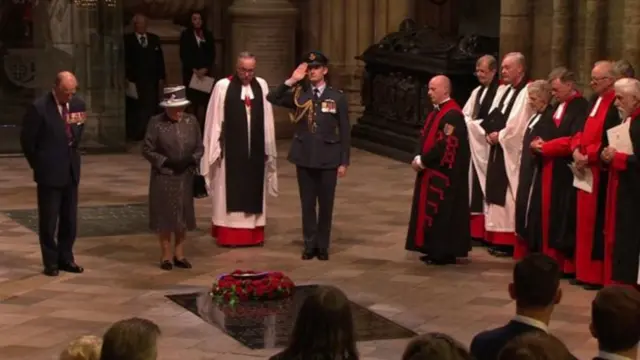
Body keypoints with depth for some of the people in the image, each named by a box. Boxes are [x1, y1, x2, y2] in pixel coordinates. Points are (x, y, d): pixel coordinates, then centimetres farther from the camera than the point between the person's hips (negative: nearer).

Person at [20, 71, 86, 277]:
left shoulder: (78, 104, 1)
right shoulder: (39, 108, -16)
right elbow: (27, 140, -7)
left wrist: (72, 153, 13)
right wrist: (38, 166, -1)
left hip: (71, 171, 5)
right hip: (49, 173, -5)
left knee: (70, 219, 10)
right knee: (48, 221, 3)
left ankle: (65, 258, 21)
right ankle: (51, 262, 11)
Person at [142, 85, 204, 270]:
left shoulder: (191, 121, 3)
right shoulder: (156, 122, -8)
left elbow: (199, 148, 8)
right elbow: (147, 149, -7)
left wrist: (191, 160, -12)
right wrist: (166, 161, -16)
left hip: (186, 177, 3)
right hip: (163, 177, -3)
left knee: (183, 215, 9)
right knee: (165, 216, 3)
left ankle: (179, 254, 20)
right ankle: (166, 256, 12)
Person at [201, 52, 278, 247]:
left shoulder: (261, 85, 5)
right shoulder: (223, 86, -6)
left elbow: (267, 119, 8)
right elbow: (215, 119, -4)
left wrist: (268, 148, 6)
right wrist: (216, 148, -6)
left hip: (255, 148, 3)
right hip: (231, 148, -3)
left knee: (253, 191, 9)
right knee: (230, 192, 3)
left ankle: (253, 233, 16)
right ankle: (228, 234, 8)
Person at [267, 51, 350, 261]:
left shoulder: (337, 97, -1)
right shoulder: (299, 95, 3)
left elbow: (345, 132, 0)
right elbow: (272, 99, -7)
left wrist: (344, 161, -4)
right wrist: (291, 81, -13)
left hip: (328, 159, -1)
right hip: (304, 157, 1)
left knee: (326, 204, 5)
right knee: (307, 203, 7)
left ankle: (323, 246, 16)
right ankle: (310, 244, 16)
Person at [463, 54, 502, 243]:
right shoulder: (477, 92, 16)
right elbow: (465, 116, 15)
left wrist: (474, 124, -12)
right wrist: (470, 124, -5)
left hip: (488, 145, -8)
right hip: (475, 144, 8)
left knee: (487, 184, -6)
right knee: (475, 183, 8)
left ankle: (486, 231, -1)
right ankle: (476, 228, 13)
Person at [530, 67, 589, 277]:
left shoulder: (580, 107, -12)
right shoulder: (559, 106, 17)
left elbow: (575, 140, -21)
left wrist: (545, 146, -15)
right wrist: (540, 143, 0)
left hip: (567, 171, -9)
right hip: (552, 170, 9)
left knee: (566, 218, -6)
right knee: (551, 216, 9)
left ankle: (568, 264, -1)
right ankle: (554, 260, 15)